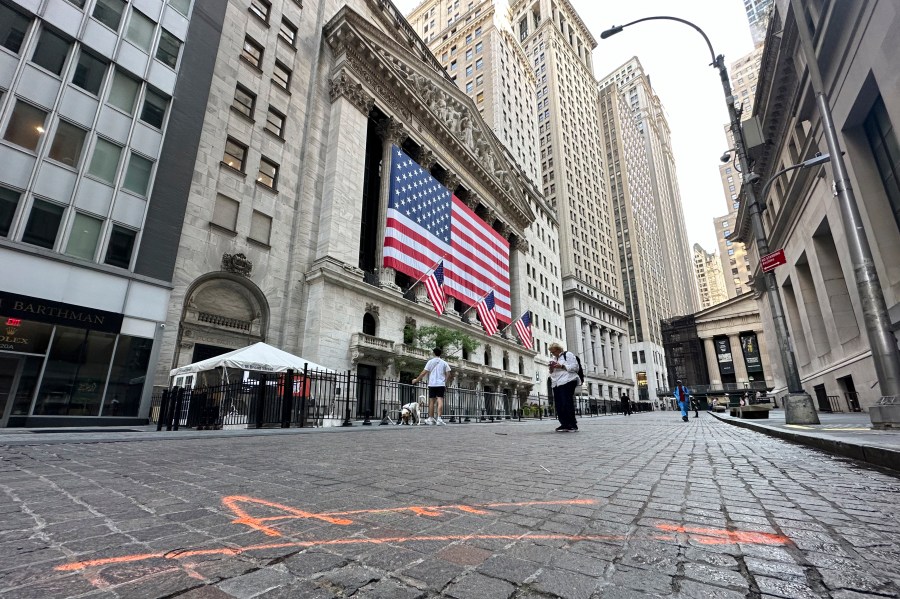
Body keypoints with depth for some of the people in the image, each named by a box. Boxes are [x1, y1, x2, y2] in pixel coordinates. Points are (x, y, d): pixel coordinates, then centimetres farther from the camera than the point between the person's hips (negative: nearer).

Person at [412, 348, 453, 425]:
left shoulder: (430, 362, 4)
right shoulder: (444, 363, 7)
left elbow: (424, 373, 1)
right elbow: (448, 374, 3)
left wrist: (416, 380, 10)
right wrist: (445, 383, 14)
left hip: (432, 384, 0)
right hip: (441, 384, 0)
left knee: (432, 401, 8)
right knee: (440, 401, -6)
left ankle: (431, 419, 13)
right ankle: (439, 418, -18)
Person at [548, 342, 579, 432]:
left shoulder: (568, 354, 3)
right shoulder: (554, 359, 25)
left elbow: (575, 367, -9)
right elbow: (552, 373, 28)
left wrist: (561, 366, -15)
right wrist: (551, 368, 6)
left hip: (567, 382, -8)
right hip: (557, 384, 8)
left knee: (567, 403, -12)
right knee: (559, 405, 3)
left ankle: (572, 425, -6)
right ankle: (564, 424, 9)